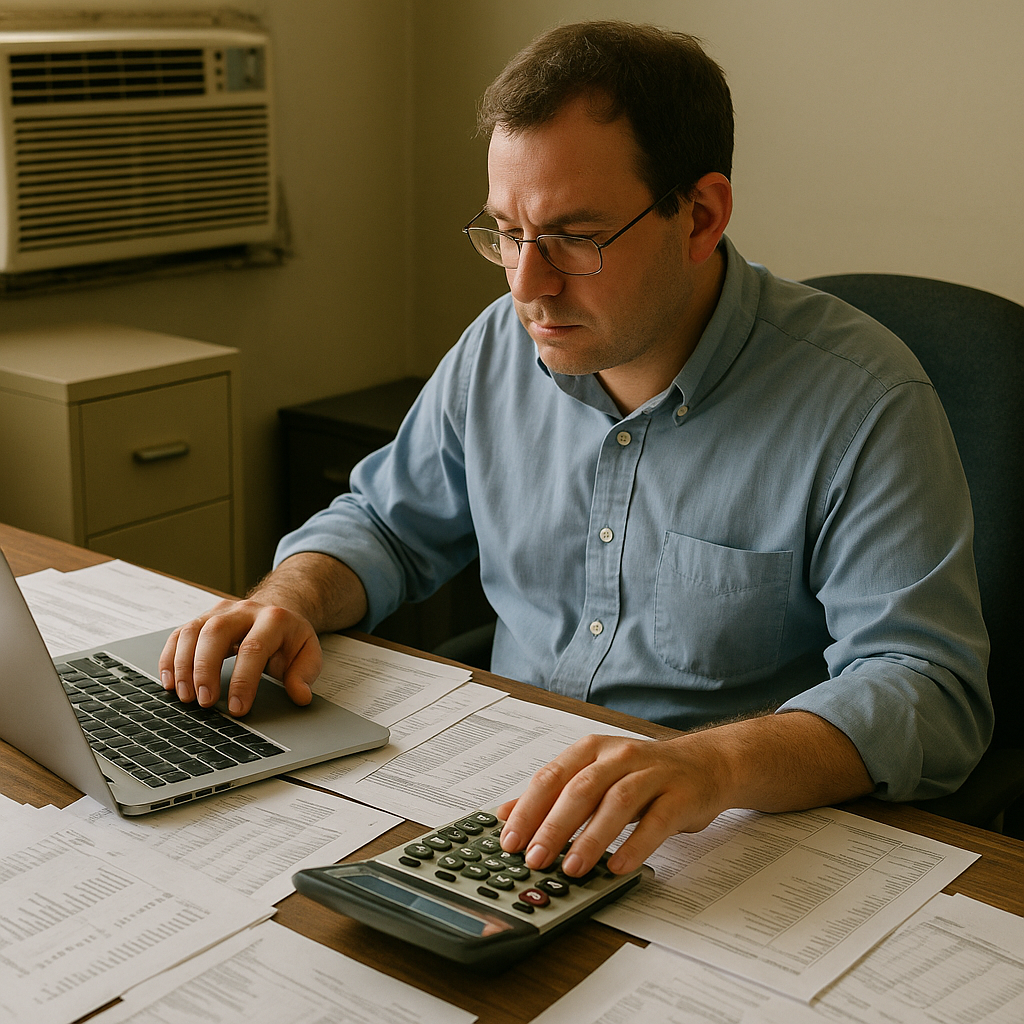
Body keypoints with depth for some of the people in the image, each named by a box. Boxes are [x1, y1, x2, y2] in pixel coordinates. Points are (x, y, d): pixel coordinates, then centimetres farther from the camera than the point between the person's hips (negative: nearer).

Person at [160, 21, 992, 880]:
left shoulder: (866, 401, -13)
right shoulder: (499, 348, 5)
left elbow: (930, 689, -20)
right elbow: (384, 525, 18)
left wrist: (719, 761, -39)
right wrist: (292, 599, -5)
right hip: (501, 814, 5)